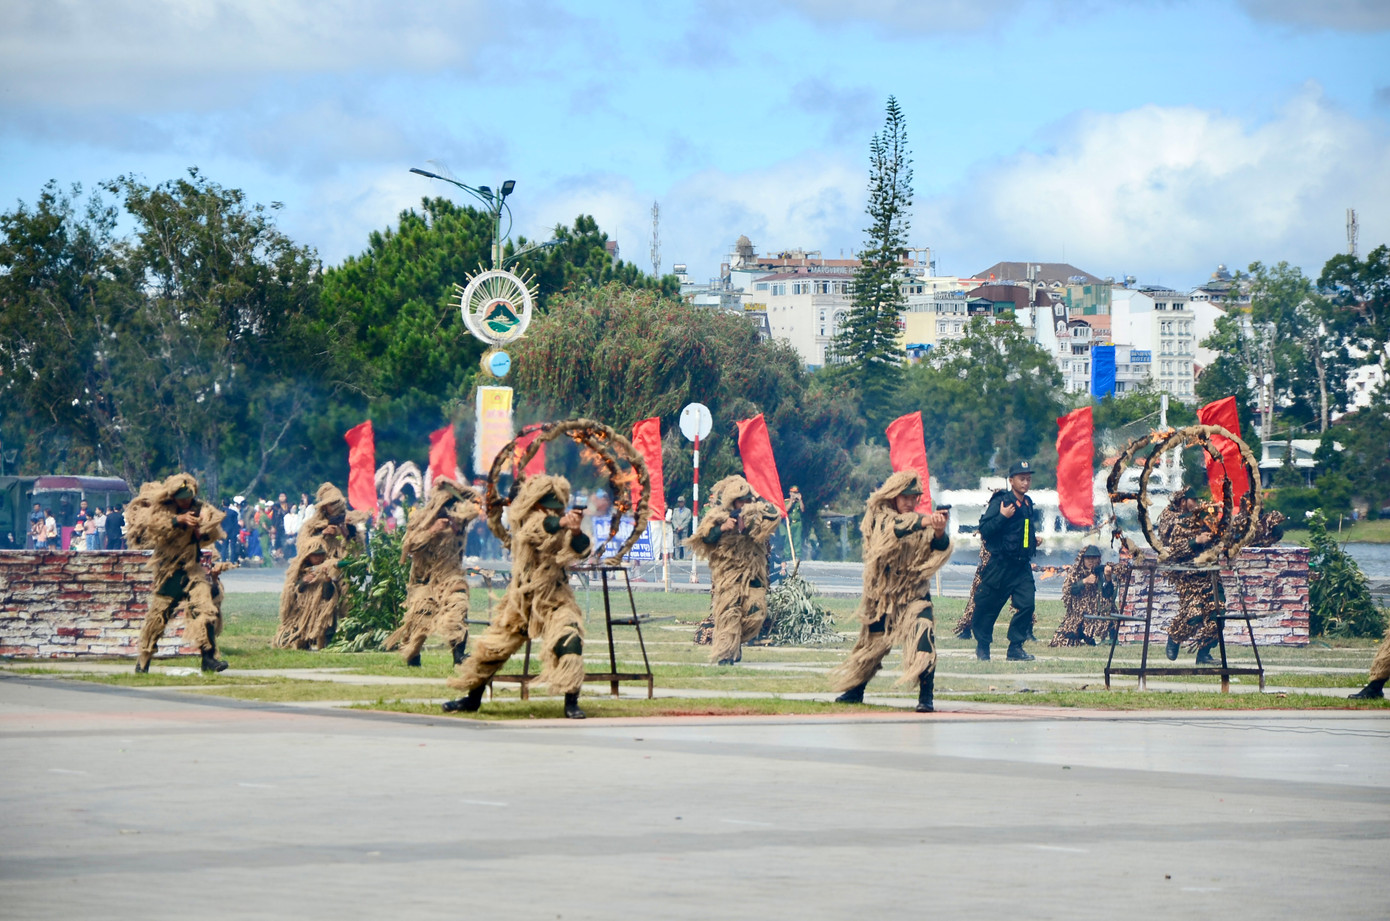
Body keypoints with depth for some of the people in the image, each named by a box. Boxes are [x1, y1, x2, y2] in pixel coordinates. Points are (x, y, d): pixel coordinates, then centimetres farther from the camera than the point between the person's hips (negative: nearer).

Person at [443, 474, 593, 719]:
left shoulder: (563, 528, -5)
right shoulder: (522, 520, -7)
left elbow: (581, 550, -19)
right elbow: (537, 527, -29)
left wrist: (576, 532, -40)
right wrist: (560, 523, -48)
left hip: (554, 600, -1)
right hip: (521, 599, 1)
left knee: (569, 641, -24)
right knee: (490, 648, 7)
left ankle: (571, 703, -17)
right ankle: (472, 698, 29)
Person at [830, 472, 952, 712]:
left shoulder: (922, 523, -2)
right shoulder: (878, 517, -6)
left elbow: (940, 549, -17)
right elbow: (893, 529, -28)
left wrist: (940, 533, -39)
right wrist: (923, 522, -43)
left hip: (914, 593, -1)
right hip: (881, 593, 1)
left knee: (923, 639, -21)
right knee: (872, 642, 14)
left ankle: (926, 698, -20)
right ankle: (855, 691, 35)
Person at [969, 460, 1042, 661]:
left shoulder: (1028, 505, 15)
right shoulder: (1000, 501, -7)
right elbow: (984, 530, -14)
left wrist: (1034, 541, 15)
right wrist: (1002, 516, -24)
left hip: (1022, 566, 5)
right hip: (1000, 565, -5)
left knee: (1027, 604, -9)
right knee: (988, 606, 3)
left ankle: (1016, 647, -1)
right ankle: (982, 645, 21)